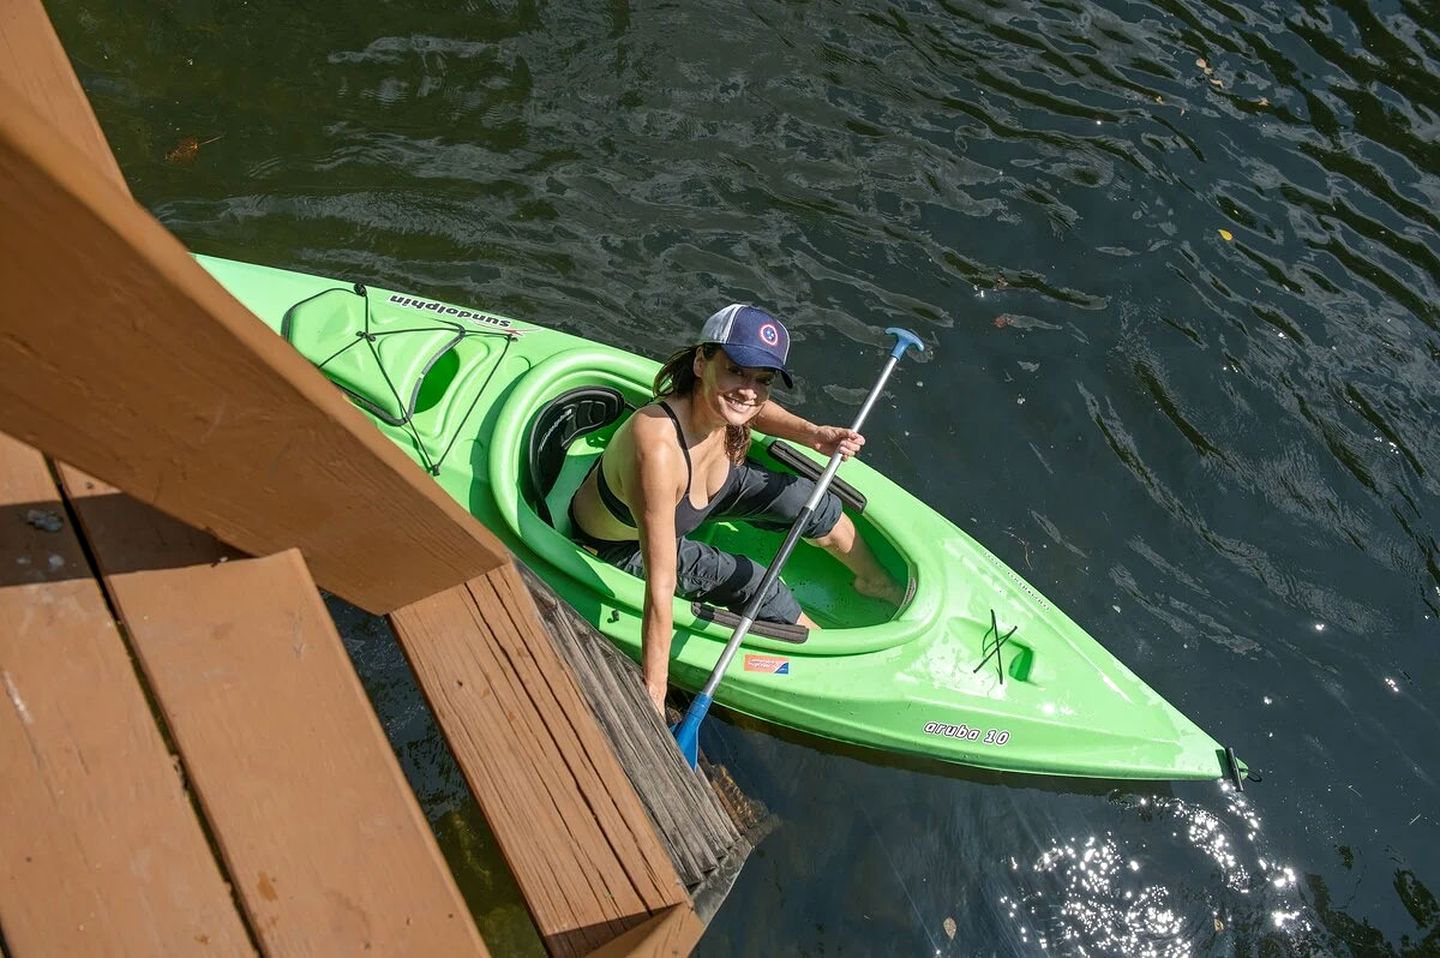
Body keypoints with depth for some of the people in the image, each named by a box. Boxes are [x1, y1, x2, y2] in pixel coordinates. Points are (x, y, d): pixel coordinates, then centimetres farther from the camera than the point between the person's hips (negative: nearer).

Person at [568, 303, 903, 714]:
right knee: (757, 587, -12)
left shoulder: (717, 406, -25)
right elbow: (660, 590, -44)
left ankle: (876, 581, 32)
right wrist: (652, 702, -38)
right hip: (621, 543, -6)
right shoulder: (659, 450, -46)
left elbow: (748, 410, 4)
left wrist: (810, 433, -13)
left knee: (812, 503, 1)